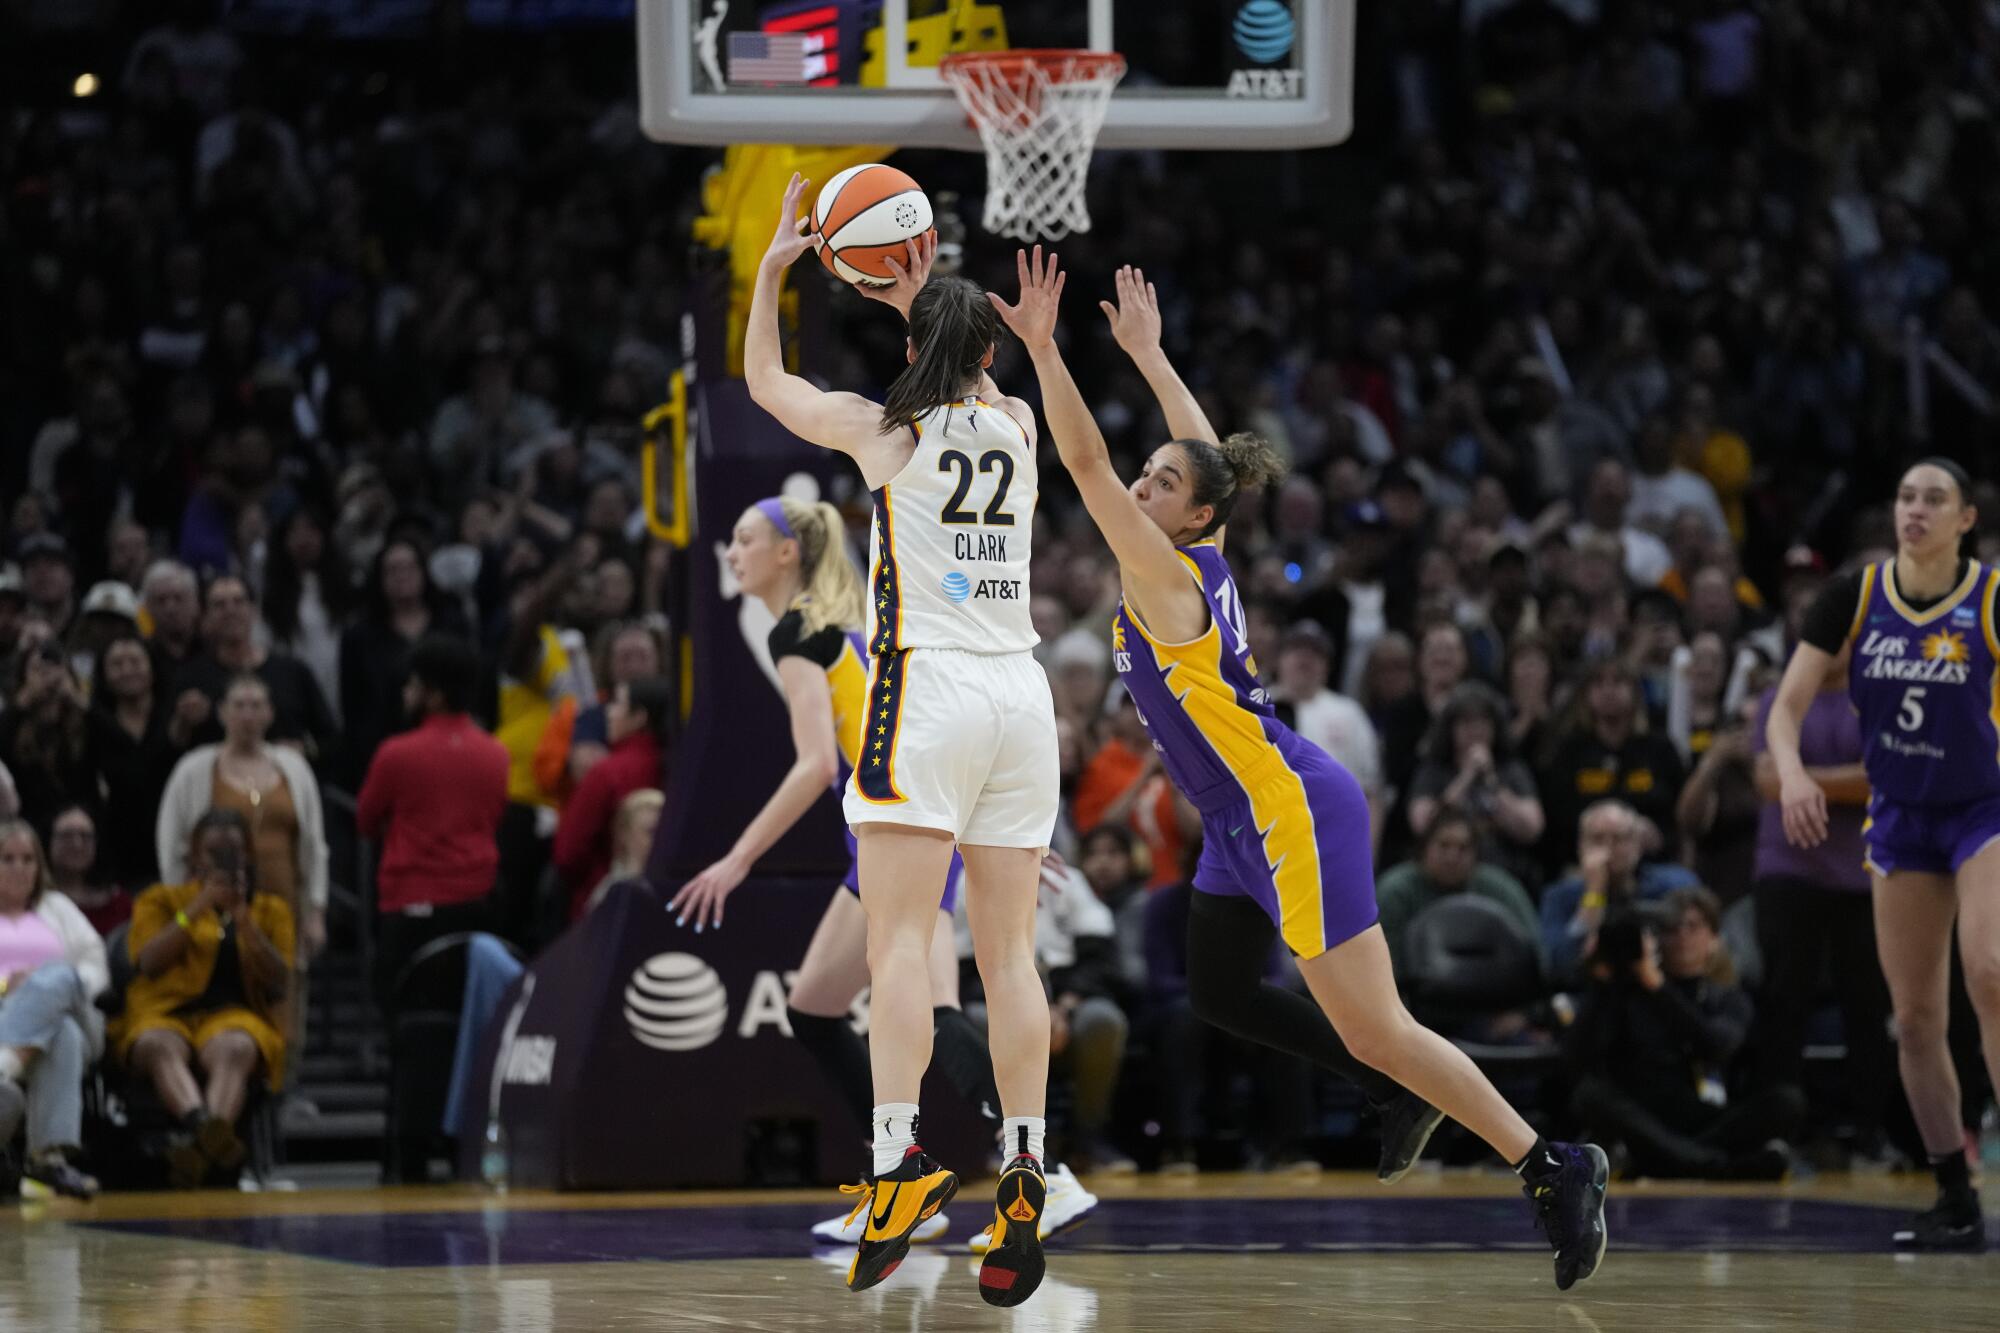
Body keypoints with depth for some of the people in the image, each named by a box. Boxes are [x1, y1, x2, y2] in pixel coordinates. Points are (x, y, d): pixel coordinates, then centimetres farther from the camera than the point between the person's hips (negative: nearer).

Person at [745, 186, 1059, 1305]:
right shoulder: (1015, 426, 10)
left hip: (925, 688, -4)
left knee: (900, 938, -11)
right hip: (1021, 690, 4)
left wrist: (772, 268, 23)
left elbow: (765, 384, 17)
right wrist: (923, 301, 36)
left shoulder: (886, 430, 0)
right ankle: (1027, 1175, -4)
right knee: (1009, 952, 4)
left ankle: (900, 1153, -25)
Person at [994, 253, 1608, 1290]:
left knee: (1374, 1033, -11)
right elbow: (1207, 449, 25)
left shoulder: (1167, 574, -13)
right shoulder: (1195, 557, 9)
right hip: (1242, 828, 10)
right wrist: (1144, 350, 31)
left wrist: (1044, 350, -24)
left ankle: (1555, 1170, -9)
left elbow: (1085, 464, -22)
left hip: (1294, 814, -10)